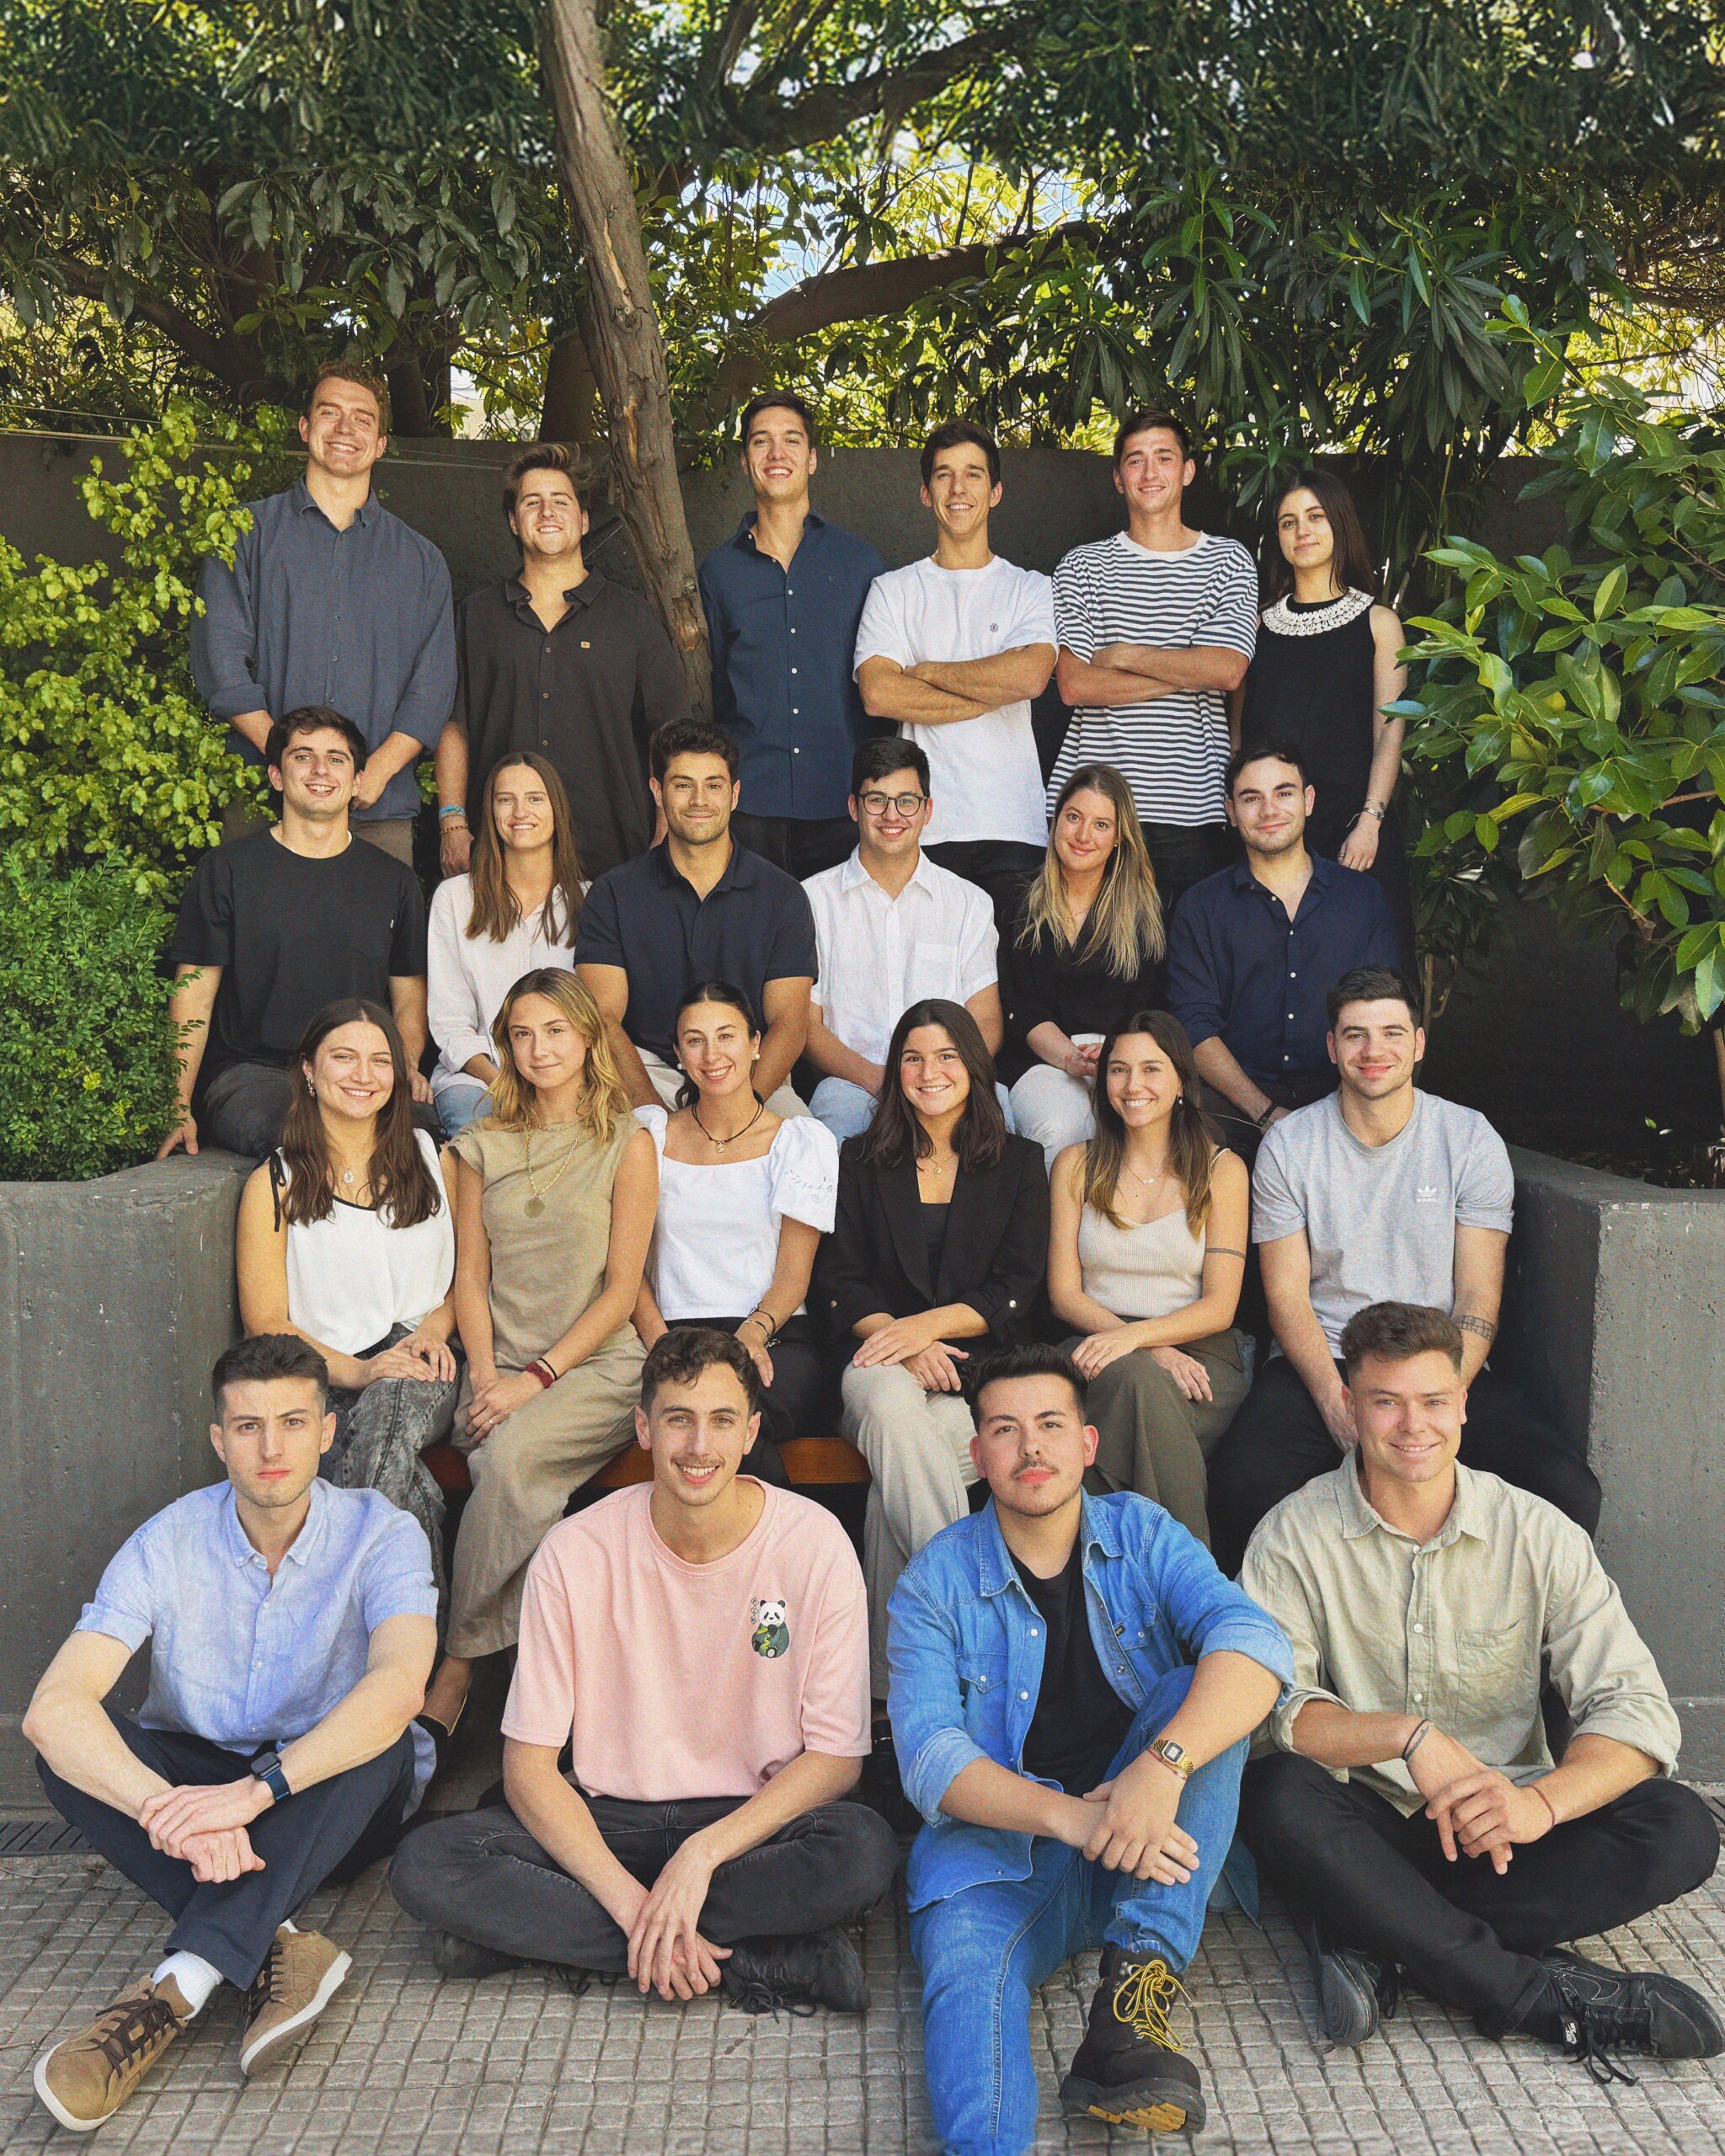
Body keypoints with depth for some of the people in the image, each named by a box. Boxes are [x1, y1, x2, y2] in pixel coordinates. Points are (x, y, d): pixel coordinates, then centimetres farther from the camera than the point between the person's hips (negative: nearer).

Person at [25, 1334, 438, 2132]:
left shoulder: (381, 1534, -16)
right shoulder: (169, 1543, -13)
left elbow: (399, 1685, -35)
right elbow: (52, 1706, -26)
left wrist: (257, 1789, -46)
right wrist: (171, 1807, -42)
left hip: (333, 1811, -2)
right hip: (195, 1777, 2)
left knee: (383, 1742, -34)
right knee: (66, 1744, -25)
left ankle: (173, 1990, -39)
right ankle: (274, 1949, -33)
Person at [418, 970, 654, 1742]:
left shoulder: (627, 1146, 3)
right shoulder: (482, 1148, 14)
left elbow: (621, 1290, -2)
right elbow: (470, 1277, 11)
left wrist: (536, 1379, -12)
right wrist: (485, 1373, -7)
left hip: (596, 1366, -3)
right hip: (503, 1364, 3)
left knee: (512, 1452, -31)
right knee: (499, 1462, -29)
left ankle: (456, 1670, -20)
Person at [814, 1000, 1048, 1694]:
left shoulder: (1018, 1165, 14)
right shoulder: (861, 1162, 17)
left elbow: (1018, 1293, 4)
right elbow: (839, 1282, 8)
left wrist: (928, 1325, -13)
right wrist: (899, 1341, -12)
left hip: (978, 1376, -1)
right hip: (880, 1360, 1)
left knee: (893, 1486, -31)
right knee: (891, 1399, -37)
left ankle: (891, 1674, -25)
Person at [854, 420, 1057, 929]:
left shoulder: (1032, 589, 10)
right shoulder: (892, 590, 12)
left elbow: (1030, 676, -11)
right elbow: (878, 694, -5)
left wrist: (926, 671, -2)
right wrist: (990, 695, -5)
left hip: (1012, 827, 0)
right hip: (922, 826, 0)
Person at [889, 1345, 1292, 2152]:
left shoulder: (1141, 1534, 2)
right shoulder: (935, 1580, 0)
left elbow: (1253, 1640, -17)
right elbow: (929, 1753, -12)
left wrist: (1163, 1764, -37)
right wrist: (1066, 1816, -31)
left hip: (1149, 1845, 2)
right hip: (1001, 1841, -1)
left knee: (1199, 1695, -25)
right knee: (963, 1964, -33)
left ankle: (1135, 1994, -30)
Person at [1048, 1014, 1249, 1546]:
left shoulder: (1222, 1169, 9)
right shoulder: (1076, 1166, 14)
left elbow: (1219, 1307, 1)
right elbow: (1065, 1294, 7)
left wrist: (1134, 1335, -19)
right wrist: (1154, 1353, -11)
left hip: (1197, 1355, -1)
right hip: (1096, 1348, 1)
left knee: (1129, 1378, -37)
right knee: (1134, 1378, -37)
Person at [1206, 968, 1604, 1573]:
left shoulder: (1471, 1139, 4)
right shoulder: (1289, 1144, 4)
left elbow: (1478, 1297, 0)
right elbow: (1287, 1296, 0)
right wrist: (1337, 1401, -17)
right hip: (1319, 1366, -1)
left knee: (1568, 1494, -25)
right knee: (1242, 1487, -32)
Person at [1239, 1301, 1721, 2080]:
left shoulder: (1538, 1535, -1)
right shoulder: (1294, 1536, -5)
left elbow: (1636, 1708, -9)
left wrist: (1541, 1802, -28)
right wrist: (1407, 1735, -31)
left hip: (1495, 1829, 2)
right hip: (1360, 1823, -2)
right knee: (1274, 1793, -35)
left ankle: (1370, 1933, -25)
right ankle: (1544, 1995, -28)